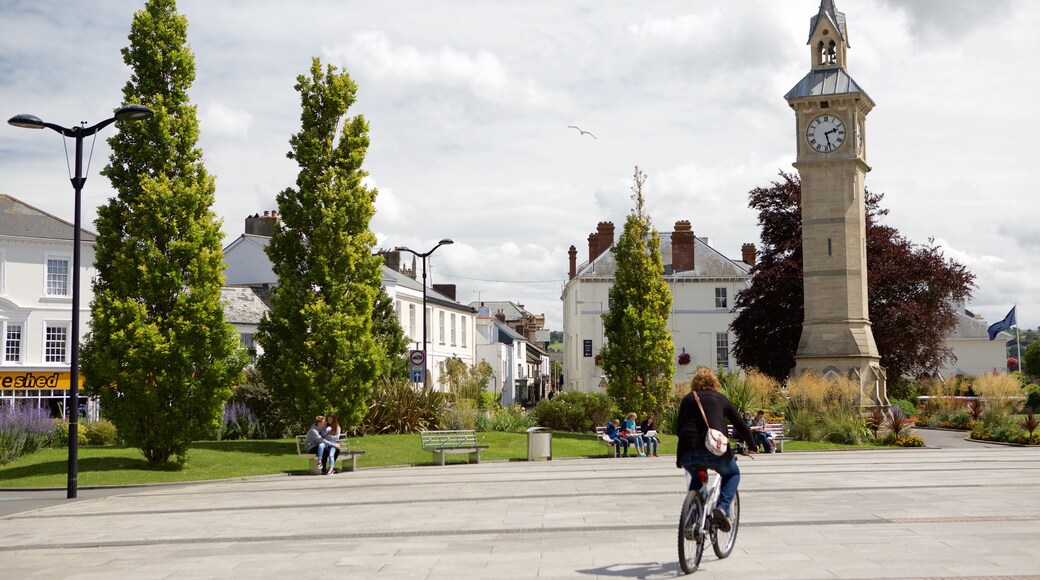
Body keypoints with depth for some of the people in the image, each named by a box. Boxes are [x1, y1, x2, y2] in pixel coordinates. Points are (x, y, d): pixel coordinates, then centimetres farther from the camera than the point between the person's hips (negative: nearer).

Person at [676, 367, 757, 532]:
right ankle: (722, 508, 2)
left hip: (688, 452, 2)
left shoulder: (687, 399, 20)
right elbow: (741, 425, 20)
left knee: (696, 479, 32)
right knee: (733, 474, 27)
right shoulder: (720, 399, 17)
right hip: (714, 450, -2)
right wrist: (752, 446, 35)